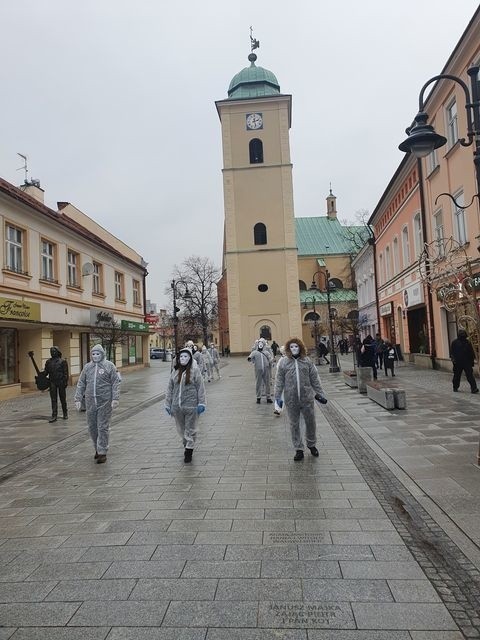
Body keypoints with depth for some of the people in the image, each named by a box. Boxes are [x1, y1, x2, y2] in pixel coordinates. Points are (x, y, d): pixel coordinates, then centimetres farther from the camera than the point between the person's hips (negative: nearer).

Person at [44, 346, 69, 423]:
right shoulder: (48, 362, 9)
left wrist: (65, 382, -12)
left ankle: (65, 414, 22)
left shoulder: (62, 361, -3)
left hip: (61, 382, -3)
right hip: (52, 383, 3)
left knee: (63, 399, 8)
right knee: (53, 400, 2)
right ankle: (54, 416, 3)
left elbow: (65, 372, -5)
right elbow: (46, 372, 11)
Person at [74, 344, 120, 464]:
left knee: (103, 427, -1)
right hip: (90, 402, 4)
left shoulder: (109, 366, -1)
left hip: (105, 402, -4)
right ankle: (97, 449, 30)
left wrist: (115, 399, -12)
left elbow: (116, 383, -5)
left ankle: (102, 452, 8)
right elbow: (81, 384, 12)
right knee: (92, 427, 12)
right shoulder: (87, 367, 10)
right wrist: (78, 399, 4)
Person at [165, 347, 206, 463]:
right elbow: (170, 389, 11)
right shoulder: (175, 372, 7)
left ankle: (189, 450, 16)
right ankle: (186, 445, 36)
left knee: (190, 429, 4)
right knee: (181, 429, 15)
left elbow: (200, 388, -5)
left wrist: (201, 403, -9)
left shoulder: (195, 371, -4)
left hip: (191, 406, -4)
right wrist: (168, 404, 10)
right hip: (177, 406, 4)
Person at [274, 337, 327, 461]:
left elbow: (315, 379, 5)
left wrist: (320, 394, 4)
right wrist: (278, 396, -2)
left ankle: (311, 444, 36)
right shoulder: (284, 362, -1)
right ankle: (298, 449, 22)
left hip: (307, 398, 1)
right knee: (294, 425, 8)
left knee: (310, 422, 12)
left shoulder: (307, 361, 1)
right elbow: (279, 381, 1)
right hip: (291, 400, 0)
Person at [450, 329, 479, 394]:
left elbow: (471, 352, 13)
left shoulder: (468, 342, 8)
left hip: (467, 362, 1)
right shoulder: (454, 342, 2)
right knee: (456, 375, 9)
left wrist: (472, 360, 10)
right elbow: (451, 352, 1)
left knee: (470, 375, -8)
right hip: (458, 362, -1)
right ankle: (455, 387, 23)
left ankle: (474, 388, -12)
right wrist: (453, 359, -12)